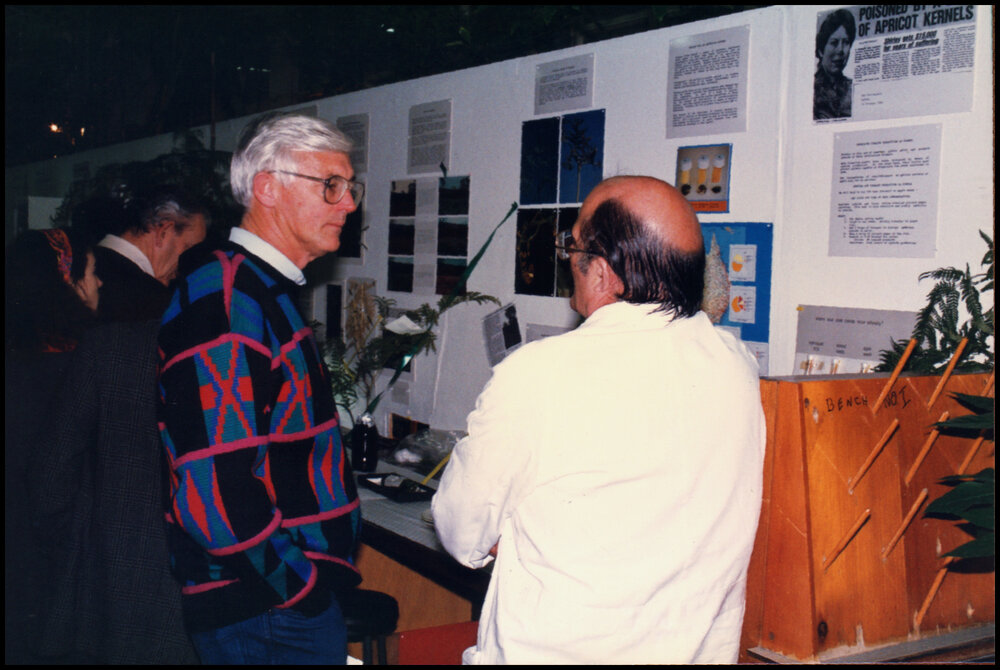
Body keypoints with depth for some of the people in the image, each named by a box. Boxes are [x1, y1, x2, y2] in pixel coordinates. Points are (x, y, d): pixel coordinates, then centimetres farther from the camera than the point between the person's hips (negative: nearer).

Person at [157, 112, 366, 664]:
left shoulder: (266, 294, 13)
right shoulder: (223, 302, -20)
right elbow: (214, 489, -27)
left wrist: (322, 576, 16)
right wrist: (304, 585, -16)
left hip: (294, 598, 10)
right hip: (269, 618, -10)